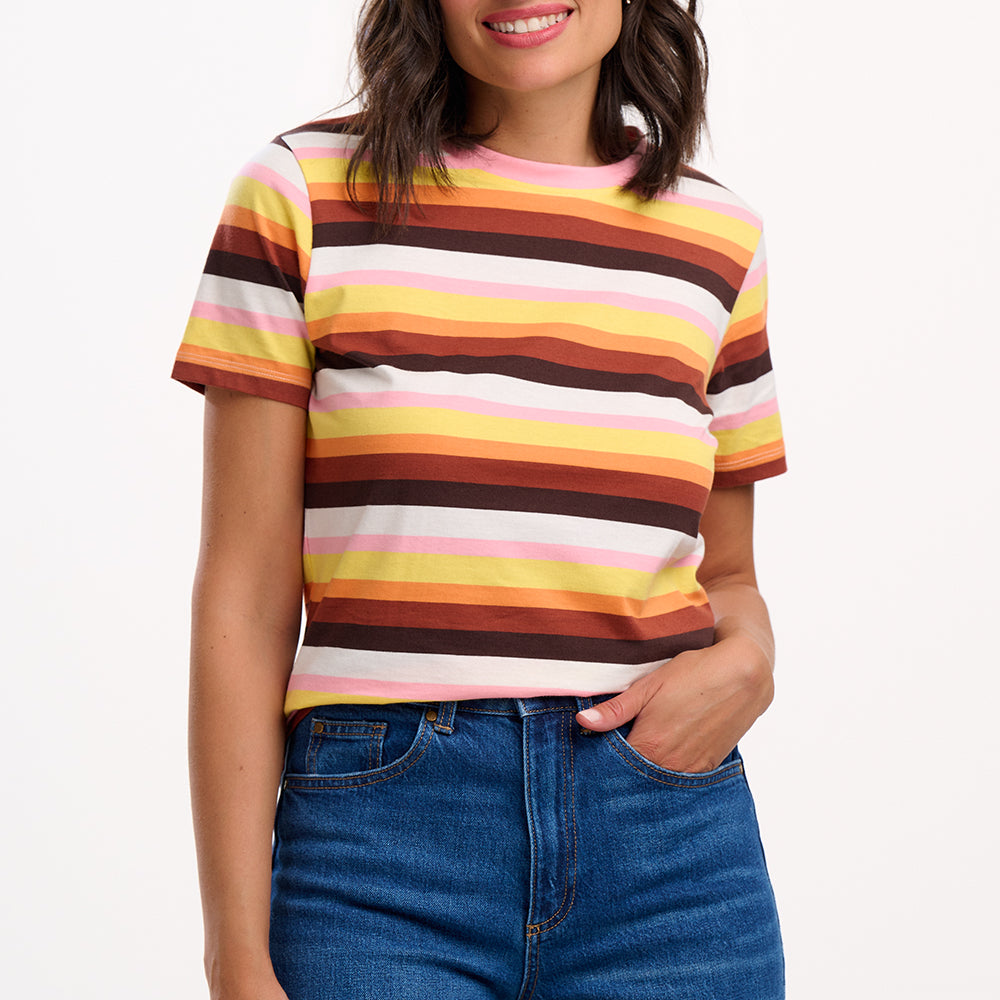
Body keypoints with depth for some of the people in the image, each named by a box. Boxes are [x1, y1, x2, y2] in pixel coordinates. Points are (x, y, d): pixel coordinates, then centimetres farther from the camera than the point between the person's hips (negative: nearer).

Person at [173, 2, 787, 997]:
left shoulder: (718, 237, 8)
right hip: (378, 851, -2)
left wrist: (748, 660, -6)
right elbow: (244, 597, -3)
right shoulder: (305, 196, -1)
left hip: (667, 855, 3)